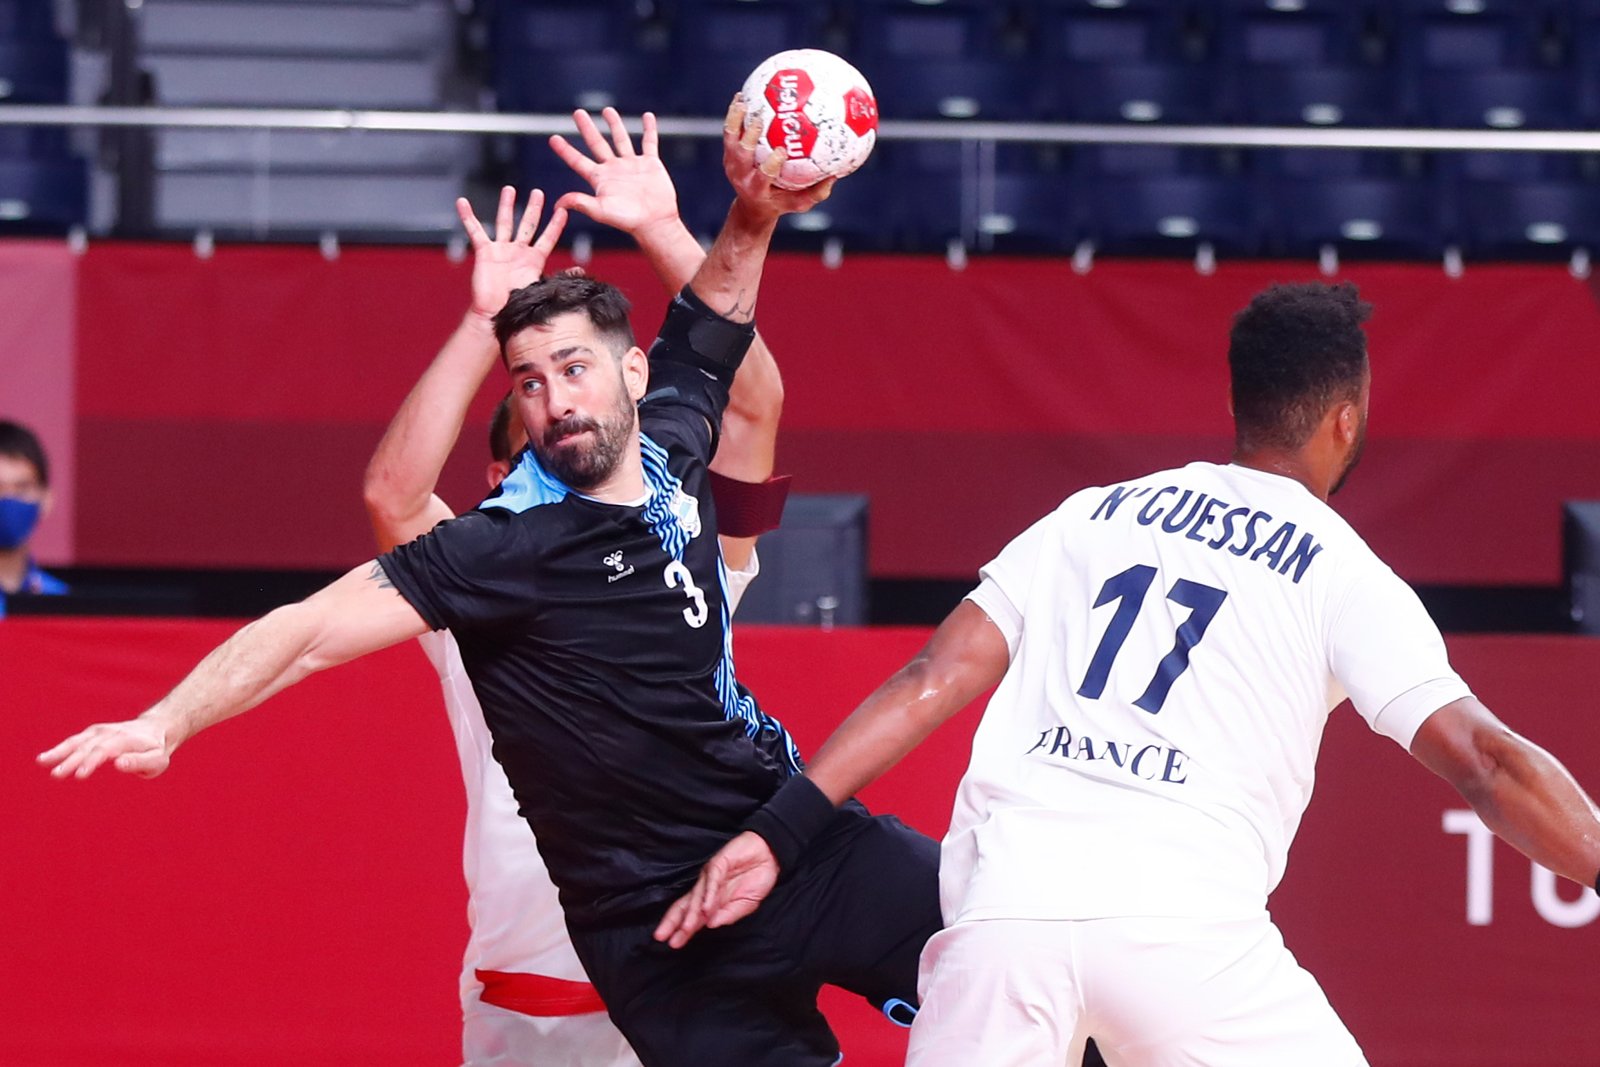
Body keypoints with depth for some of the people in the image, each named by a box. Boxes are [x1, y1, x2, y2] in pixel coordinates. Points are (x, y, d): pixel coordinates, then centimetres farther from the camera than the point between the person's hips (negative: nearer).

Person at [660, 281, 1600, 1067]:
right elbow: (1483, 760, -1)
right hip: (1186, 924, -3)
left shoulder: (1091, 514, 21)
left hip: (1003, 898, 3)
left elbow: (928, 687, 13)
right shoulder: (1344, 574, 10)